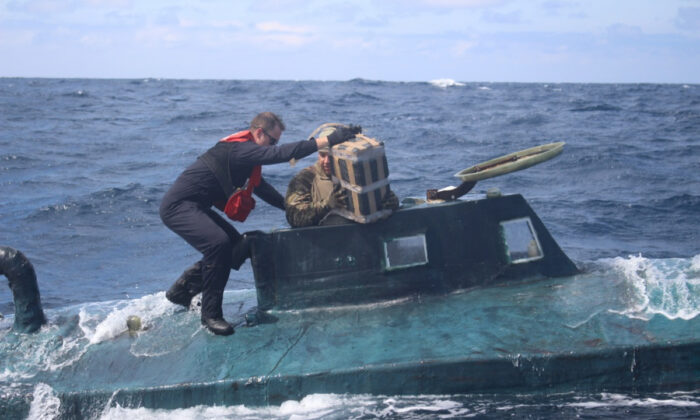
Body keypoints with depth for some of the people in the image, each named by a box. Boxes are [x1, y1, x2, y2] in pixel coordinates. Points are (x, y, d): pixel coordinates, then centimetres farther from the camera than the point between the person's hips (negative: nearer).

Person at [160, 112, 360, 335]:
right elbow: (283, 153, -32)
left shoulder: (243, 151, 13)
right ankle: (211, 314, -18)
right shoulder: (240, 149, -20)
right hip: (178, 206, -11)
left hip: (194, 207, 11)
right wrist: (330, 140, -34)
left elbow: (261, 187, 25)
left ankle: (182, 290, 23)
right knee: (218, 243, -30)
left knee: (239, 248, 10)